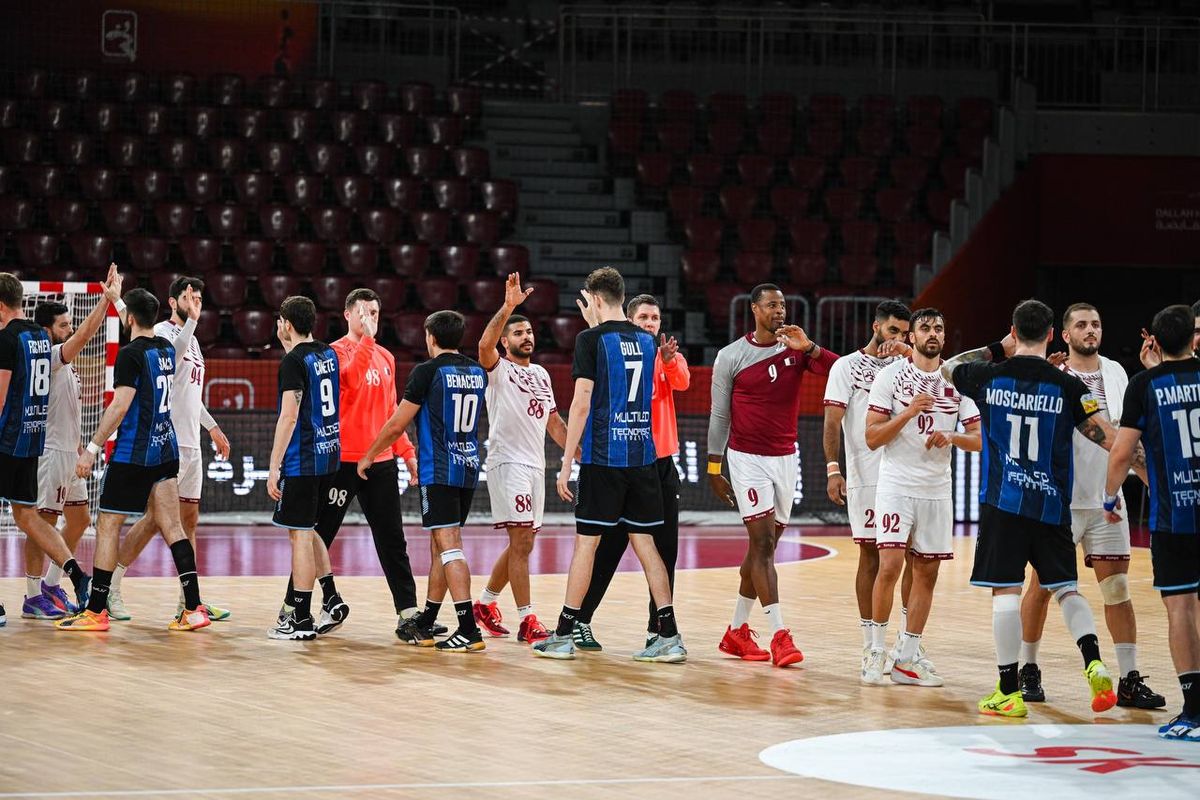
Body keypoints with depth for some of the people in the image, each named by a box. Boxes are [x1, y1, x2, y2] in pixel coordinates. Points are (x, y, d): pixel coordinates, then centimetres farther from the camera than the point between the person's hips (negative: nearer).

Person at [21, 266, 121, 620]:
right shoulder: (46, 357, -14)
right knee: (44, 522, -7)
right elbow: (84, 335, -28)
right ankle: (33, 597, -5)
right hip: (51, 452, -10)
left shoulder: (62, 361, 15)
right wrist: (106, 299, -31)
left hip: (68, 452, 10)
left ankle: (51, 585, 21)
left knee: (79, 520, 13)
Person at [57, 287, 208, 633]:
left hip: (133, 454, -7)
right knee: (171, 526, 5)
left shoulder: (131, 354, -14)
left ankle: (96, 611, 2)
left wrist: (93, 448, -17)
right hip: (166, 451, 7)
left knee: (107, 526, 1)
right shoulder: (167, 349, 8)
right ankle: (193, 608, -3)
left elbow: (120, 405, -20)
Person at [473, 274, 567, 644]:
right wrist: (508, 307, -35)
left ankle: (485, 604, 29)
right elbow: (485, 344, -26)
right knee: (522, 540, -14)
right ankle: (528, 622, -16)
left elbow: (553, 420, 23)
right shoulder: (498, 370, -4)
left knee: (520, 543, 13)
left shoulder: (541, 374, 19)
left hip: (535, 464, 8)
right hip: (507, 461, -8)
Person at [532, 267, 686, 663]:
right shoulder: (647, 341, 10)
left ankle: (564, 635, 6)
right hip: (642, 455, 5)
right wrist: (597, 319, 39)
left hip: (603, 457, -5)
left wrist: (566, 463, -8)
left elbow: (581, 404, -12)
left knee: (586, 541, 1)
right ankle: (669, 637, 0)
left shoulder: (591, 340, -7)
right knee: (644, 542, 7)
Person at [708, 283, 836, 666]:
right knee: (763, 542, -13)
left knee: (763, 545, 10)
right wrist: (714, 469, 0)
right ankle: (779, 636, -18)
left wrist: (808, 348, -25)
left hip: (785, 457, 4)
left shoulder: (796, 349, 3)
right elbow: (720, 416, 0)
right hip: (748, 458, -4)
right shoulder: (731, 356, -4)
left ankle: (737, 631, 21)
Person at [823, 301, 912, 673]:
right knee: (871, 556, 1)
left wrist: (908, 350, -17)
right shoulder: (847, 366, 2)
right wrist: (833, 469, -15)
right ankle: (870, 648, 6)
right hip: (866, 476, -4)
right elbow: (833, 422, -4)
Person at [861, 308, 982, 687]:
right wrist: (909, 411, -19)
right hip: (897, 484, -4)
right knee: (890, 566, -15)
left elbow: (979, 440, 6)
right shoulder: (891, 375, -3)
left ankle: (907, 659, 11)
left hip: (937, 490, 4)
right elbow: (872, 437, -7)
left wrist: (951, 436, -14)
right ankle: (876, 652, -1)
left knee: (926, 573, 5)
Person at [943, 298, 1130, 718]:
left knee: (1005, 591, -1)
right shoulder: (1067, 386, -4)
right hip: (1051, 504, 1)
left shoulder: (990, 377, -1)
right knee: (1066, 588, 11)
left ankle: (1009, 691, -2)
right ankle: (1094, 663, -9)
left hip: (1002, 501, -1)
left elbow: (948, 368, 21)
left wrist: (997, 350, 25)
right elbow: (1107, 436, -7)